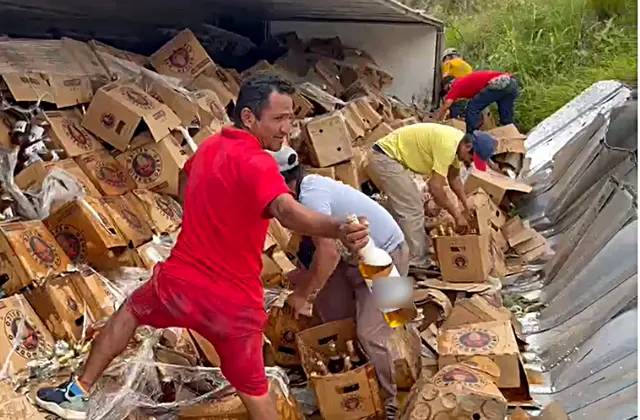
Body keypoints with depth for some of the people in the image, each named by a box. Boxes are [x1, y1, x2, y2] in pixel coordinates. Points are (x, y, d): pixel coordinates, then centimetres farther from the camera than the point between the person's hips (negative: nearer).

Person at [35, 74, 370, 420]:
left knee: (131, 311, 35)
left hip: (180, 280, 6)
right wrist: (339, 229, -58)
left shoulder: (209, 146, 4)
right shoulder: (257, 163, -21)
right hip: (234, 302, -5)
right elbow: (287, 211, -43)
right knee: (254, 389, 14)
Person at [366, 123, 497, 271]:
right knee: (412, 210, -9)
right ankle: (417, 264, -2)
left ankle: (414, 259, 25)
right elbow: (435, 188, -27)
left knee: (408, 208, 17)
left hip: (388, 158, 11)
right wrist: (457, 216, -17)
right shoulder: (448, 145, -26)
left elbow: (454, 178, 20)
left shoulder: (457, 142, 5)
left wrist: (466, 207, 17)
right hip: (384, 158, -11)